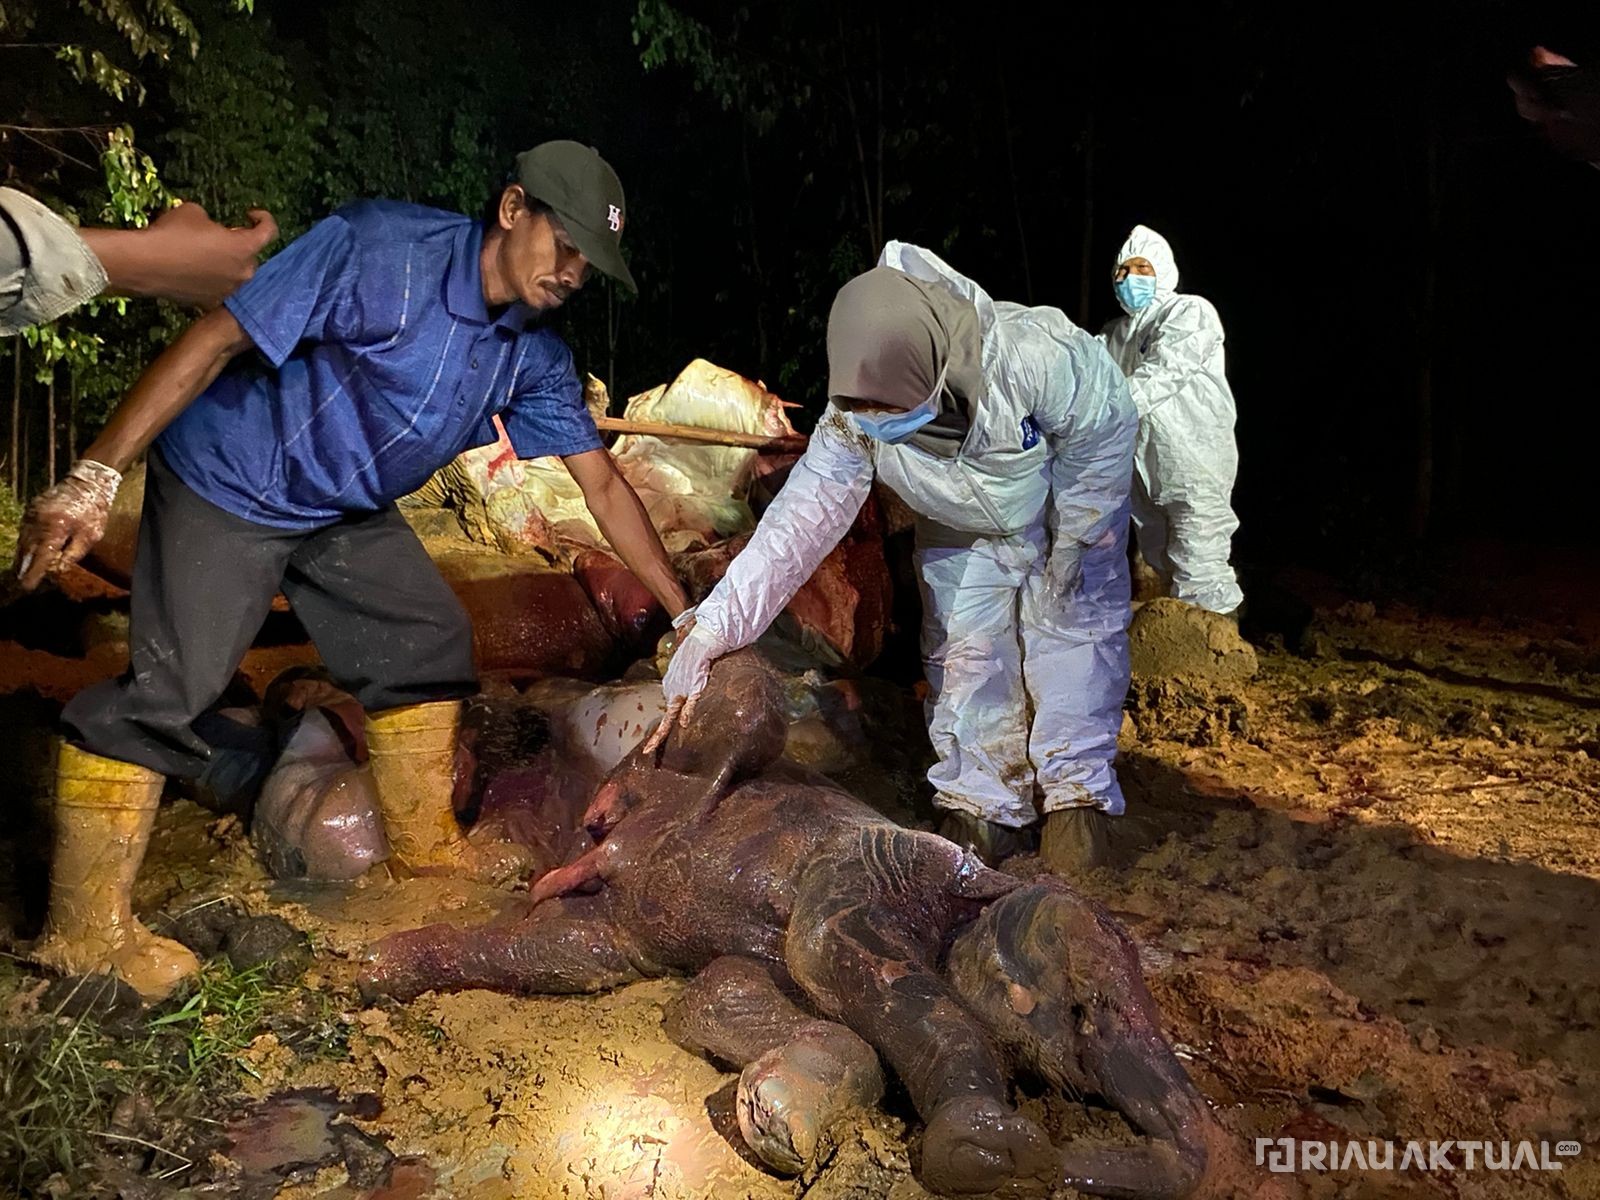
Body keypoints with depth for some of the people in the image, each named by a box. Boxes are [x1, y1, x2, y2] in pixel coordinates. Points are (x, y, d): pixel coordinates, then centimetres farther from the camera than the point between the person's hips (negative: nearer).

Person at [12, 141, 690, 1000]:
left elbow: (604, 487, -3)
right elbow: (214, 341, -27)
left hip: (348, 511, 7)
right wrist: (93, 479, -30)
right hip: (227, 482, -7)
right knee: (168, 688, -12)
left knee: (430, 646, 6)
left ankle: (425, 841, 24)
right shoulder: (381, 248, -28)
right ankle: (83, 932, -1)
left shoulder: (535, 359, -7)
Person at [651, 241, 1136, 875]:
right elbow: (801, 515, -32)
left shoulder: (1037, 358, -43)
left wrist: (1073, 543, -17)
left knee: (1074, 634, -6)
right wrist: (716, 623, -40)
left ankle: (1078, 795, 9)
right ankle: (981, 803, 13)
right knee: (964, 651, -1)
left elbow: (1106, 426, -25)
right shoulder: (855, 416, -32)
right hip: (963, 532, 3)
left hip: (1070, 500, -2)